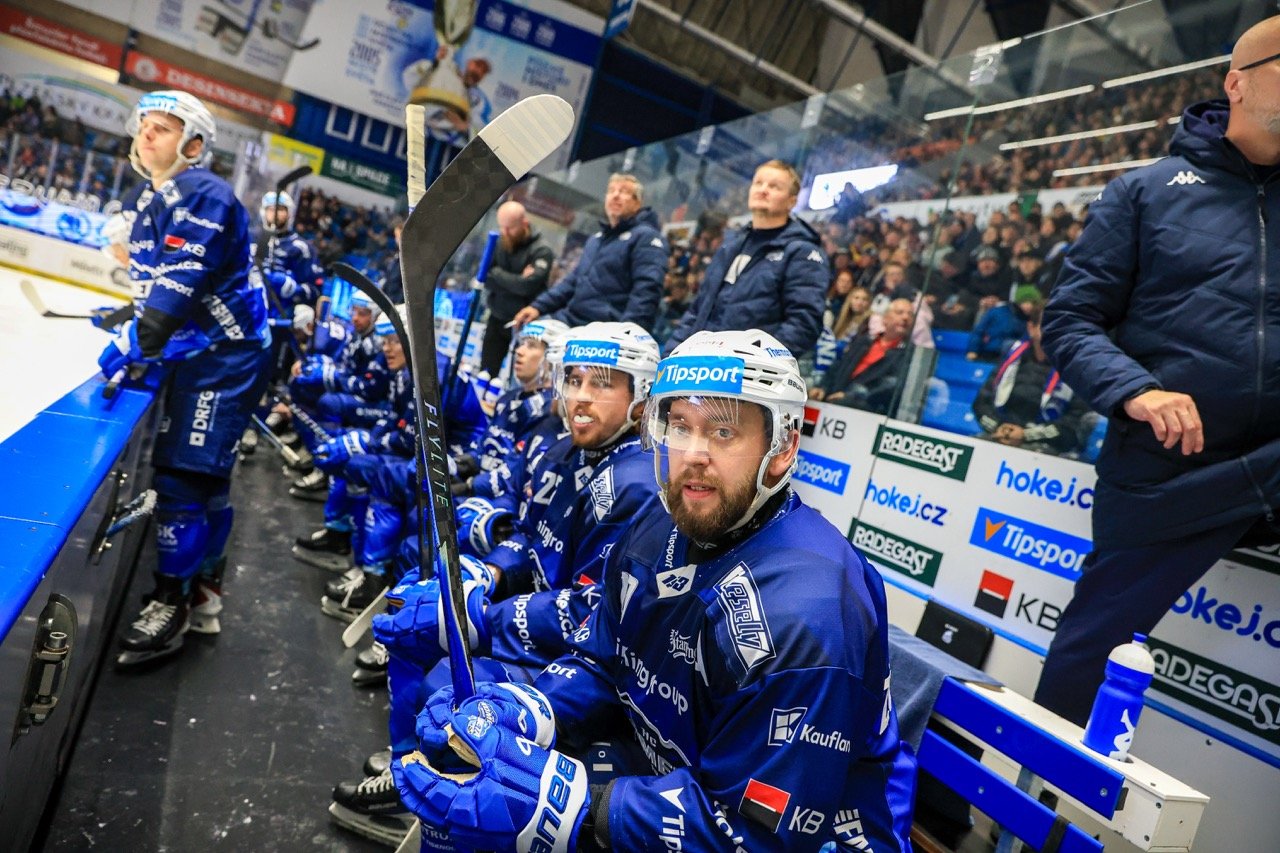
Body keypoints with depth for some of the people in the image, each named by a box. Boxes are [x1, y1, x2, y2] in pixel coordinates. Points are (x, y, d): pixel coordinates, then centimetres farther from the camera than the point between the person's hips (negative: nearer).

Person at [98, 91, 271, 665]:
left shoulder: (204, 196, -16)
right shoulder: (151, 203, 14)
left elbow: (182, 285, -25)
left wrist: (135, 346, -25)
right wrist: (136, 337, 13)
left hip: (225, 357, -10)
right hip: (191, 356, 10)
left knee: (187, 475, -9)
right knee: (204, 477, 16)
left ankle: (172, 605, 3)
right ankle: (204, 594, 30)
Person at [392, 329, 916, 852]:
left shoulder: (805, 613, -29)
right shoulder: (657, 531, -5)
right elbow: (601, 663, 4)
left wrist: (563, 808, -33)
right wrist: (527, 711, -17)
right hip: (663, 767, 7)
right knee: (457, 756, 2)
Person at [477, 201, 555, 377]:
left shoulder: (541, 251, -12)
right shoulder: (497, 244, 3)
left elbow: (527, 285, -24)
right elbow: (485, 277, -5)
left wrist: (497, 273, -12)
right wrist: (514, 281, -17)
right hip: (497, 320, 5)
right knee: (485, 374, 11)